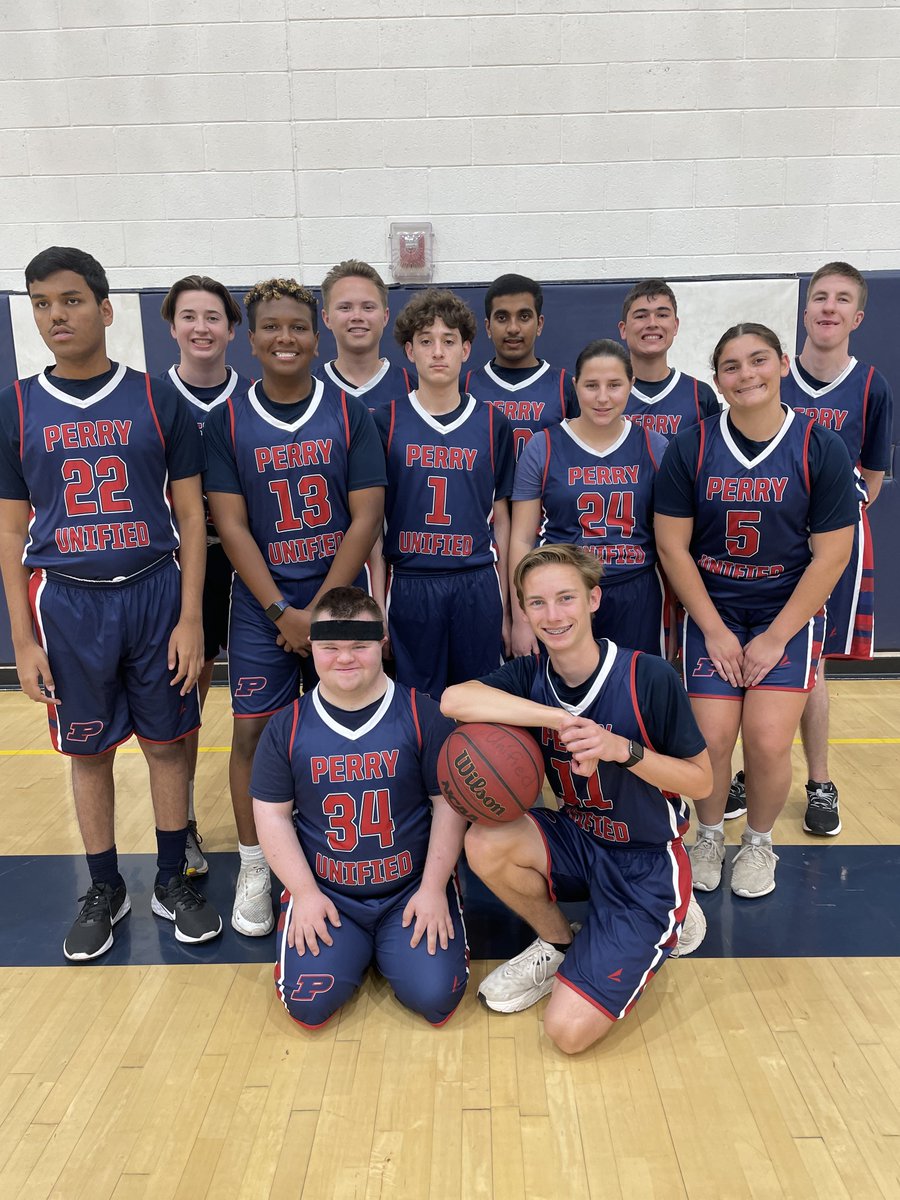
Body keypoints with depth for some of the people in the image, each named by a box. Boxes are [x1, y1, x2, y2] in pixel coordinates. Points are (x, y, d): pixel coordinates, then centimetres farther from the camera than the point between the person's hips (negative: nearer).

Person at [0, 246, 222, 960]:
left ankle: (173, 881, 27)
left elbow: (190, 516, 0)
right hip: (67, 603, 1)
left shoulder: (158, 400, -1)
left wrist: (191, 617, -7)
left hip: (155, 594, -1)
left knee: (167, 742, 8)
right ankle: (105, 891, 30)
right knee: (89, 751, 11)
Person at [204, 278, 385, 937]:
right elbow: (231, 525, -4)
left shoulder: (350, 414, -1)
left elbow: (366, 518, -6)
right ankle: (254, 868, 21)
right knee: (252, 732, 3)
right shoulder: (227, 421, 1)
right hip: (262, 607, 1)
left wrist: (320, 610, -12)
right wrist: (283, 612, -12)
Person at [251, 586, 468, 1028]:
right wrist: (304, 892, -7)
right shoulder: (287, 727, -4)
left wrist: (433, 889, -10)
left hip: (411, 888, -1)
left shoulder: (422, 715, -8)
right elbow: (272, 815, 0)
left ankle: (390, 946, 18)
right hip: (325, 891, 1)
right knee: (308, 1003, -14)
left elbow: (450, 805, -5)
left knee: (434, 995, -15)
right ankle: (358, 948, 19)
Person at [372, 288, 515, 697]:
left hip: (477, 585, 1)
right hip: (410, 584, -1)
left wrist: (506, 607, 7)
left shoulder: (492, 423, 5)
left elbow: (500, 518, 8)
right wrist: (375, 608, -1)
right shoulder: (385, 422, 1)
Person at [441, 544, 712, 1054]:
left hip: (646, 863, -4)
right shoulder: (532, 675, -9)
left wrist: (624, 749, -29)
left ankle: (660, 928, 14)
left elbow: (702, 780, -12)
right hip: (577, 841, 5)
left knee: (570, 1030, -14)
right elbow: (454, 698, -29)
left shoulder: (649, 676, -20)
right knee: (485, 842, -25)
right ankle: (559, 943, 6)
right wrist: (562, 719, -34)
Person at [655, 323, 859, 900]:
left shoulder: (822, 448, -6)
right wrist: (715, 630, -8)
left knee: (769, 742, -11)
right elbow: (672, 546, -4)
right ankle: (710, 836, 22)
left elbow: (831, 555, -6)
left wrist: (776, 638, -9)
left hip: (791, 613, 0)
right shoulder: (690, 447, -5)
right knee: (713, 739, -10)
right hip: (712, 612, 1)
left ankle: (759, 843, 21)